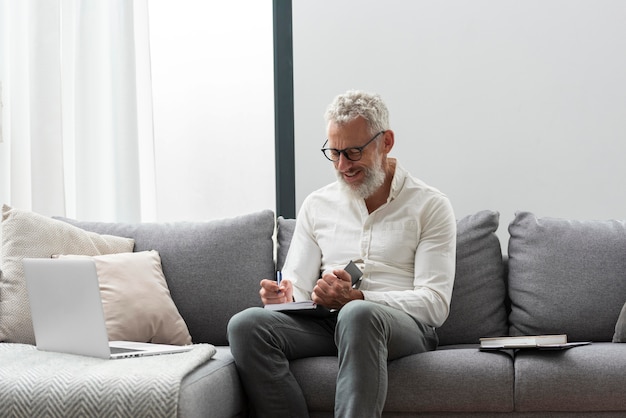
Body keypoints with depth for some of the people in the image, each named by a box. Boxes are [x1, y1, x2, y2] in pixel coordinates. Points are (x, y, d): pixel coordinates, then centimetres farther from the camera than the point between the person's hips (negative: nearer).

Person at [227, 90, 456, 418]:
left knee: (357, 315, -40)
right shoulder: (316, 206, 19)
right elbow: (297, 288, 15)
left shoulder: (430, 206, 5)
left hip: (406, 327, -4)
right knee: (245, 324, -25)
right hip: (327, 323, 4)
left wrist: (356, 298, -19)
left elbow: (435, 304, -5)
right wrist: (282, 296, -11)